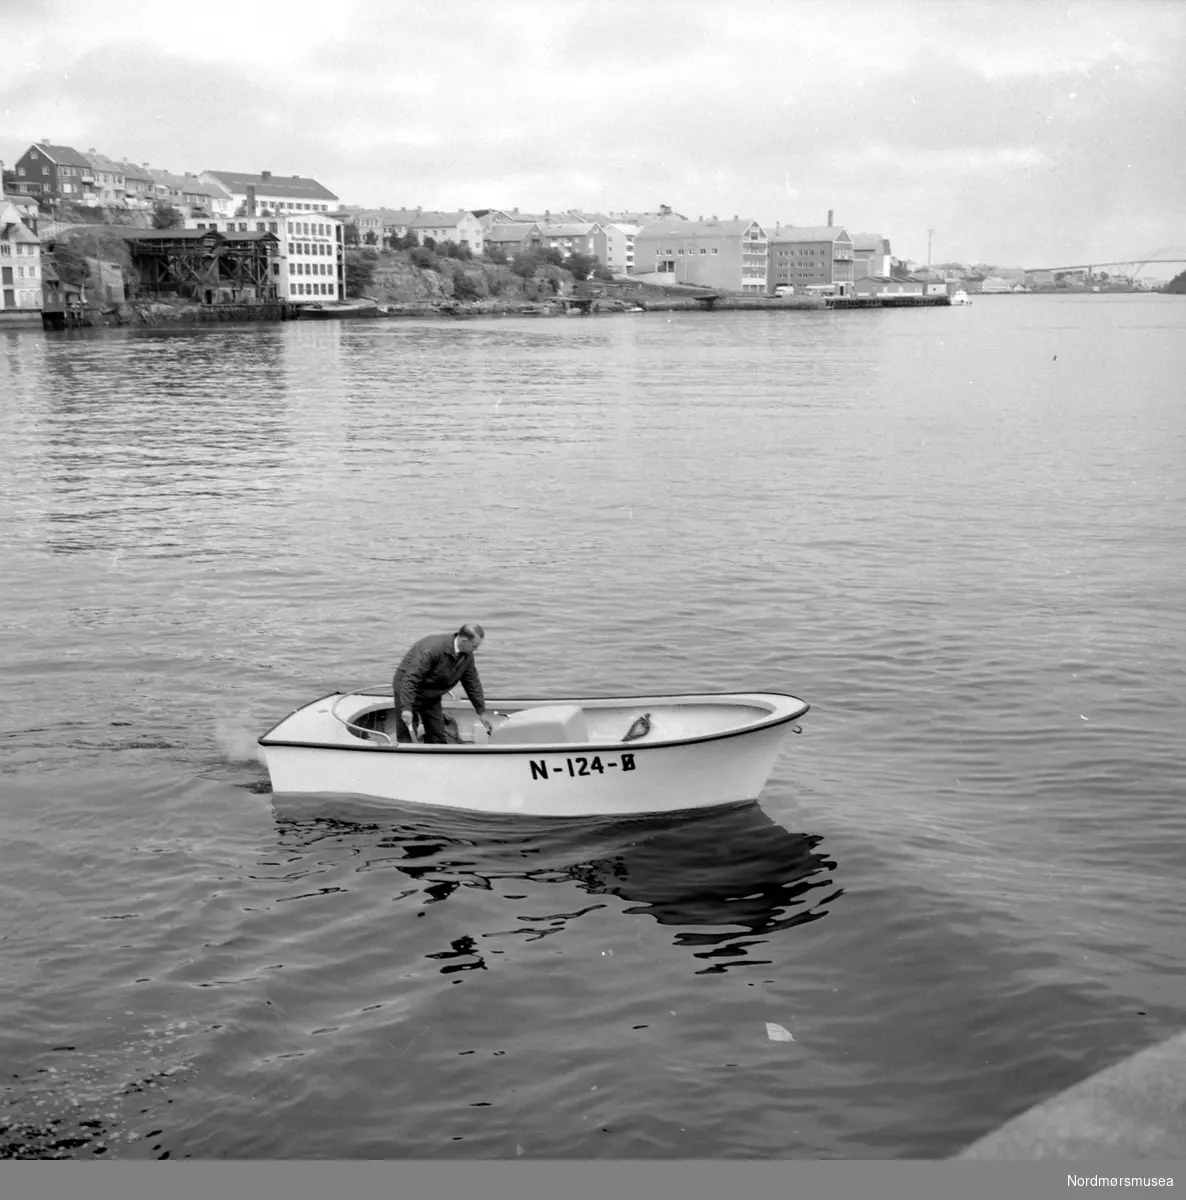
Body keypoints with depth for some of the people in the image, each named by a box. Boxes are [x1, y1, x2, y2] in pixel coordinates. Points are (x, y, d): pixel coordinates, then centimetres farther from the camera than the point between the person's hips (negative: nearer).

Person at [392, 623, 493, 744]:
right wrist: (406, 708, -37)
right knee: (406, 738, -8)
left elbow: (473, 684, 6)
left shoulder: (467, 656, -8)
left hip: (432, 696, 7)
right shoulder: (433, 648, -31)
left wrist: (481, 712, 10)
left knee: (437, 738, 6)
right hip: (408, 690, -7)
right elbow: (411, 678, -32)